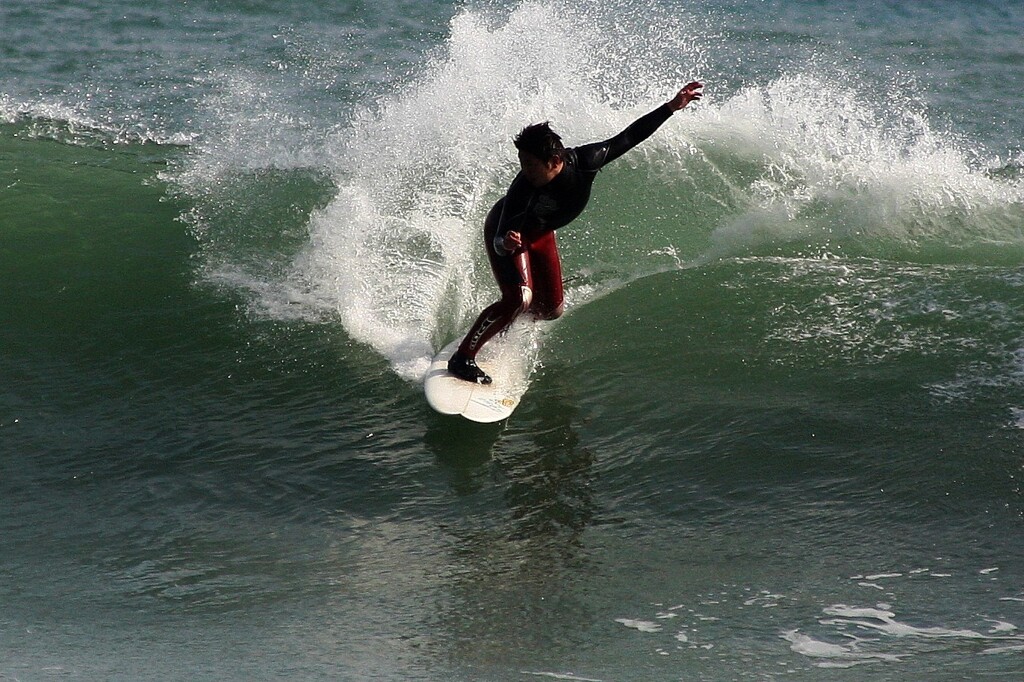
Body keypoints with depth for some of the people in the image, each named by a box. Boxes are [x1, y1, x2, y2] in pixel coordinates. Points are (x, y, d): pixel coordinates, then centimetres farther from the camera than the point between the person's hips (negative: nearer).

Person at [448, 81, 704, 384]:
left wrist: (672, 107, -18)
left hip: (540, 233, 5)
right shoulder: (524, 189, -41)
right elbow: (499, 239, -43)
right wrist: (506, 242, -68)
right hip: (504, 230, -5)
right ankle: (462, 358, -13)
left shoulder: (584, 162, -31)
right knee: (518, 299, -24)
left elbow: (627, 138, -18)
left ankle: (504, 319, 36)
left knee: (551, 310, 5)